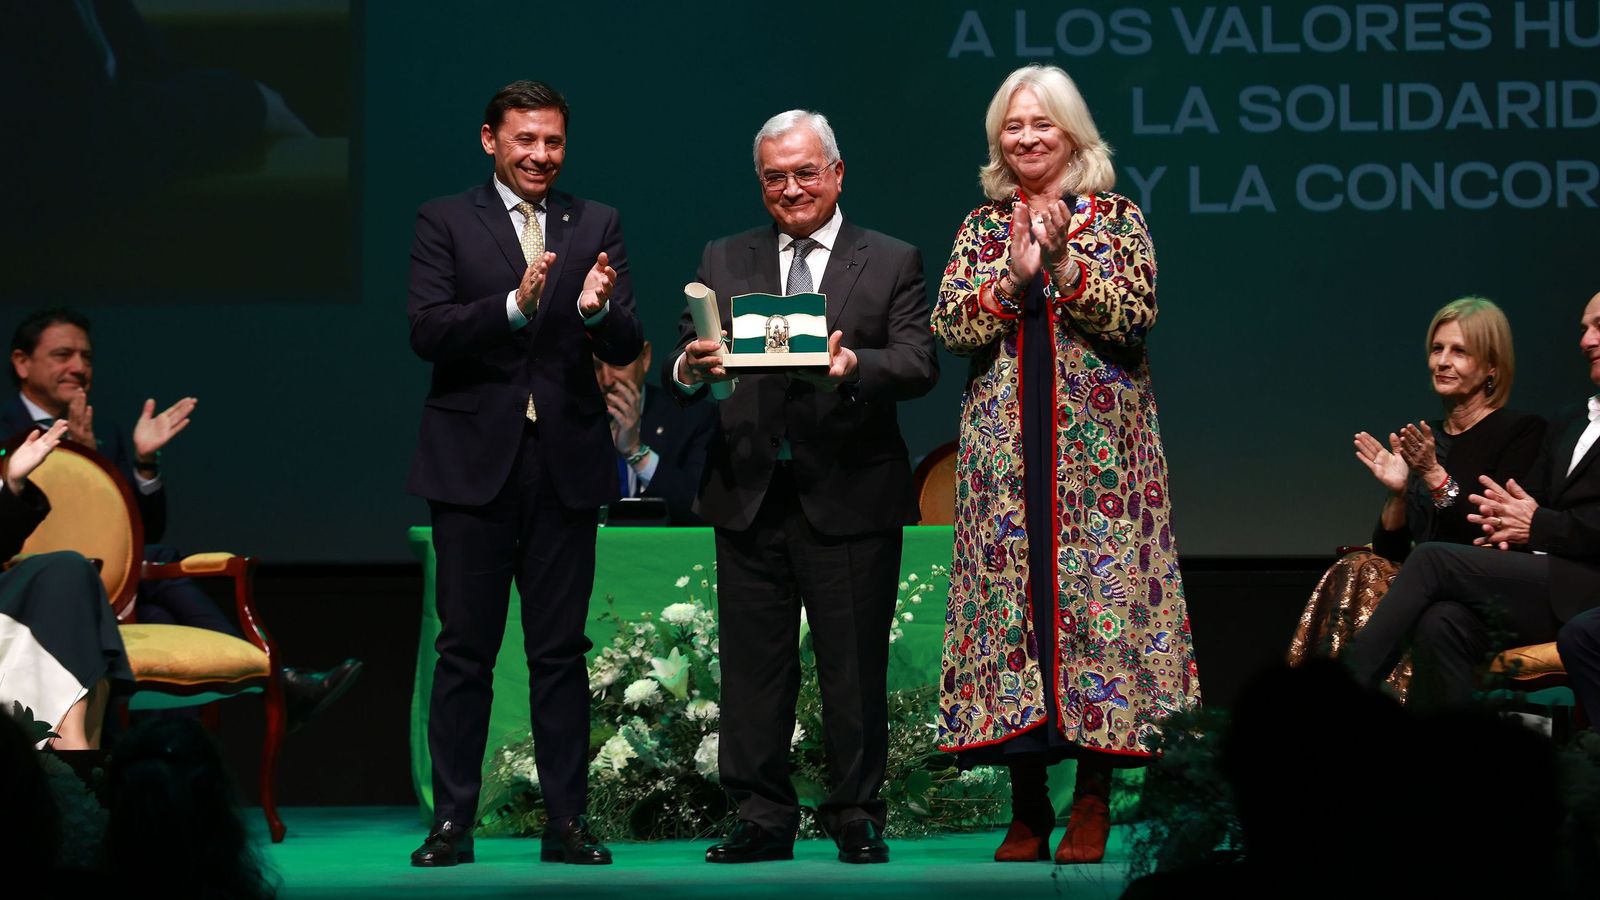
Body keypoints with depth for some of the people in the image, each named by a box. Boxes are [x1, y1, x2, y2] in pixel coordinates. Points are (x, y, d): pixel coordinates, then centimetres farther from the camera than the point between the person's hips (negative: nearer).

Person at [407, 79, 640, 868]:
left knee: (561, 650, 5)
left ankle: (565, 822, 9)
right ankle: (453, 822, 6)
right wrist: (514, 304, -24)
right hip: (475, 460, -2)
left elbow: (626, 350, 2)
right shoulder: (445, 221, 3)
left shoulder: (596, 226, 9)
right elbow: (427, 332, -10)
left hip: (565, 462, 2)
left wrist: (599, 309, -21)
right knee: (465, 649, 2)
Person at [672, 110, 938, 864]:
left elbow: (919, 364, -6)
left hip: (850, 498, -2)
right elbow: (682, 370, 4)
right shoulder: (724, 262, 12)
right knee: (753, 667, 4)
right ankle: (763, 820, 11)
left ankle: (856, 817, 12)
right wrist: (689, 370, -20)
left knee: (854, 669, 3)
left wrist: (855, 366, -27)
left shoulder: (892, 263, 6)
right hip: (749, 497, 2)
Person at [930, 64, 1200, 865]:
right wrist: (1013, 280, -14)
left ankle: (1092, 800, 3)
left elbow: (1135, 317, -8)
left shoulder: (1116, 220, 5)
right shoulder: (982, 226, 12)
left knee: (1096, 591, -5)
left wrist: (1063, 264, -18)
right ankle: (1027, 809, 5)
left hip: (1097, 447, -2)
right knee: (1009, 591, -1)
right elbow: (948, 326, 0)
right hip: (1003, 452, 2)